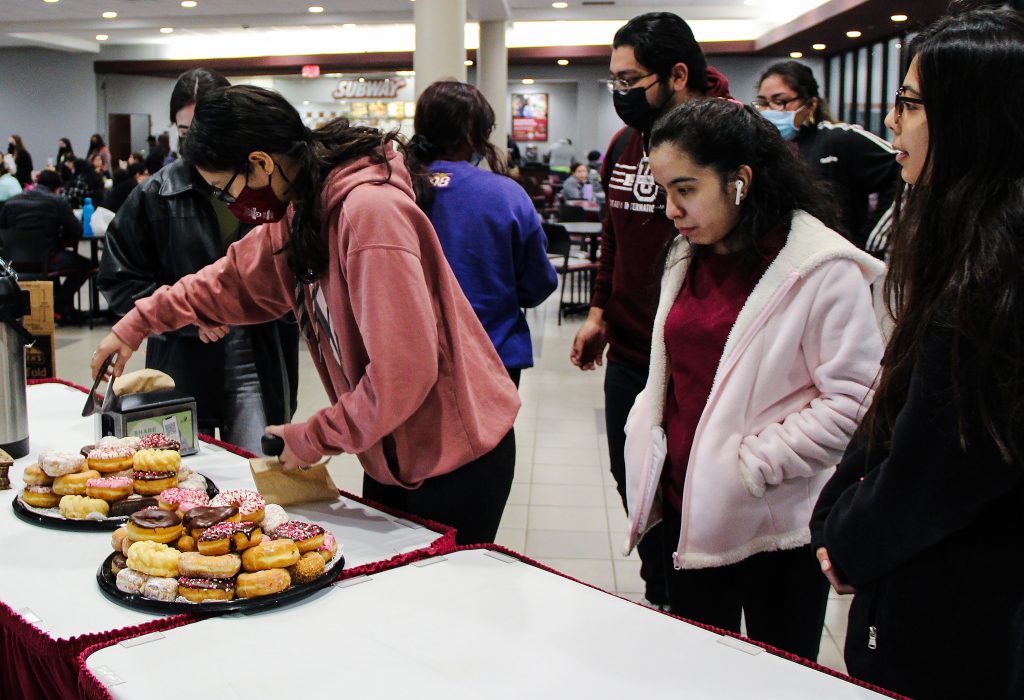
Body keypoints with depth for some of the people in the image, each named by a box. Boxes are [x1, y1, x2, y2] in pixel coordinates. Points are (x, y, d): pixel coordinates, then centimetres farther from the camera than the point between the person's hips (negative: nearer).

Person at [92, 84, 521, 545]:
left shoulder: (370, 211, -26)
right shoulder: (300, 209, 3)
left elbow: (403, 373, -28)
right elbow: (235, 277, 22)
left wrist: (314, 438, -15)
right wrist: (139, 323, 20)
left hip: (455, 457, -9)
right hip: (391, 451, 9)